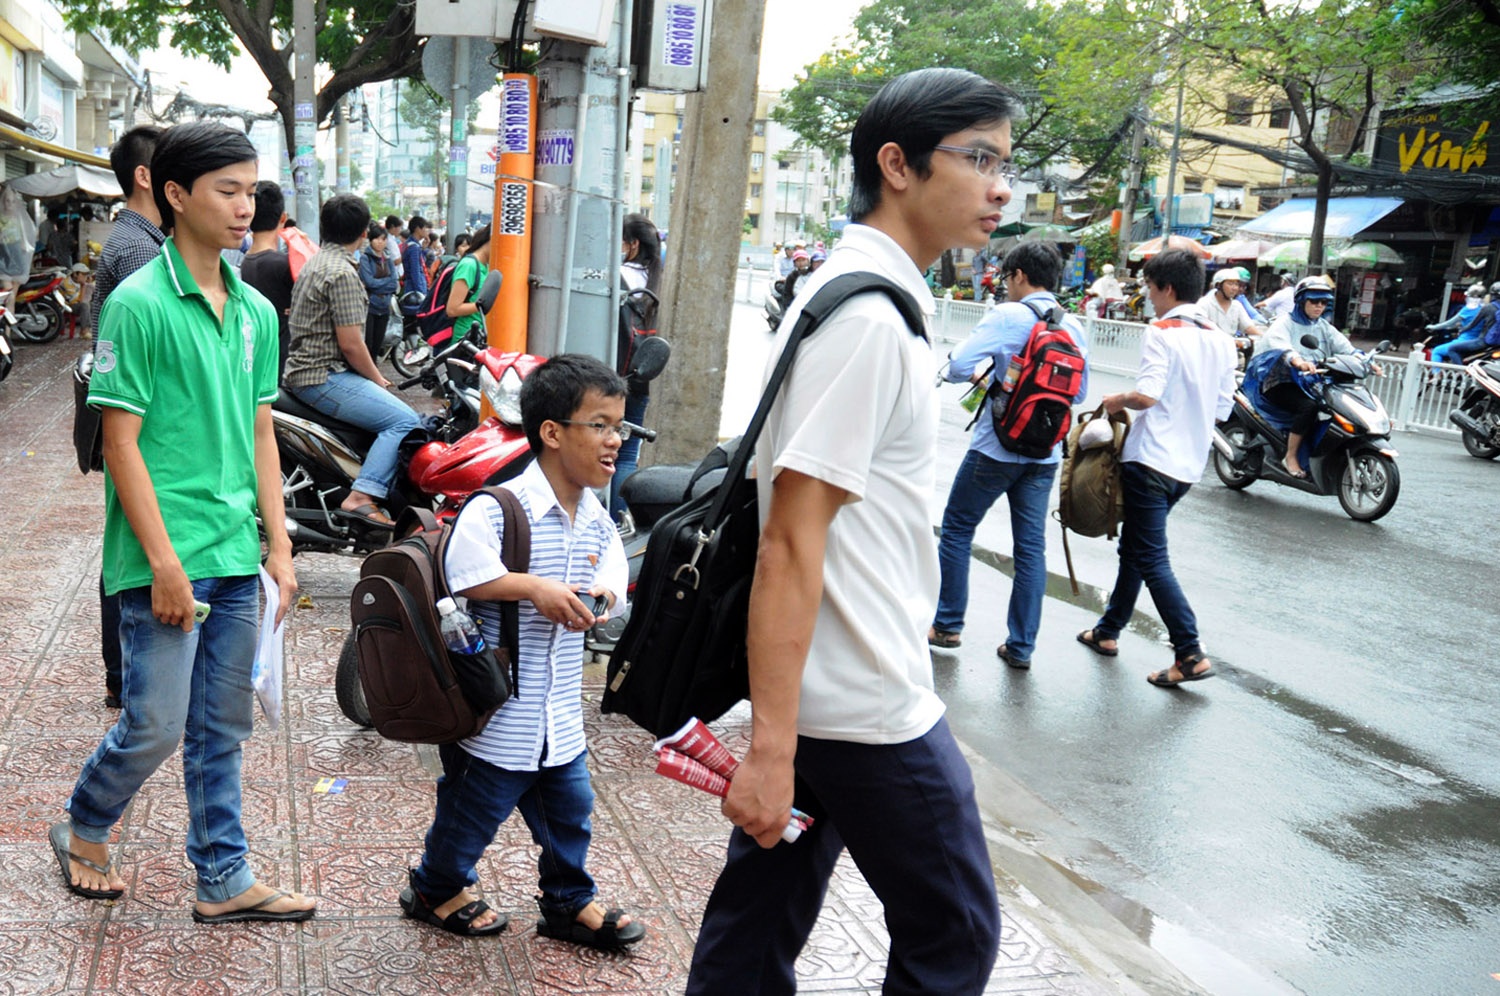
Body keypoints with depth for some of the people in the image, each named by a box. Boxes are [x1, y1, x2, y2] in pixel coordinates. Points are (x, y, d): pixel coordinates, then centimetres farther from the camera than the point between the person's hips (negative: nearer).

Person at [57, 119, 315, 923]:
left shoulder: (255, 311, 9)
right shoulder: (138, 305, -11)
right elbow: (121, 442, -13)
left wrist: (278, 544, 9)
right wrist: (164, 561, -16)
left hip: (236, 556, 6)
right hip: (166, 559, -6)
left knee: (222, 728, 13)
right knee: (156, 726, 3)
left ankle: (224, 881, 23)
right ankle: (83, 832, 31)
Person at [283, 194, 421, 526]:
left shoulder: (316, 262, 17)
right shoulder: (342, 273, -16)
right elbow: (351, 344, -18)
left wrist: (374, 376, 20)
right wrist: (378, 380, -3)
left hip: (304, 371, 11)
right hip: (324, 377, -11)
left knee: (396, 409, 19)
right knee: (404, 421, -18)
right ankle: (361, 497, -24)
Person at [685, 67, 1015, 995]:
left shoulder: (849, 296, 13)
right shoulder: (870, 319, -19)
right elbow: (791, 541, -23)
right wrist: (772, 748, -24)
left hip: (811, 688, 9)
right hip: (871, 709, -9)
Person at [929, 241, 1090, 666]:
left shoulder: (1007, 316, -13)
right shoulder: (1074, 327, 5)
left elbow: (958, 366, -19)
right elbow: (1079, 393, 13)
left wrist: (977, 374, 1)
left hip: (996, 447, -5)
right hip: (1045, 453, 5)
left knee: (957, 529, 11)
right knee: (1031, 545, 8)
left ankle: (947, 626, 16)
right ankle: (1020, 646, 12)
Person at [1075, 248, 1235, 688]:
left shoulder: (1162, 332, -13)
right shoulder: (1221, 341, 9)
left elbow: (1147, 394, -25)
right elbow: (1222, 409, 11)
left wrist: (1118, 400, -5)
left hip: (1152, 460, -8)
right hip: (1190, 465, 8)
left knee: (1151, 559, -6)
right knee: (1135, 546, 20)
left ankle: (1190, 655, -11)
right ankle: (1108, 630, 31)